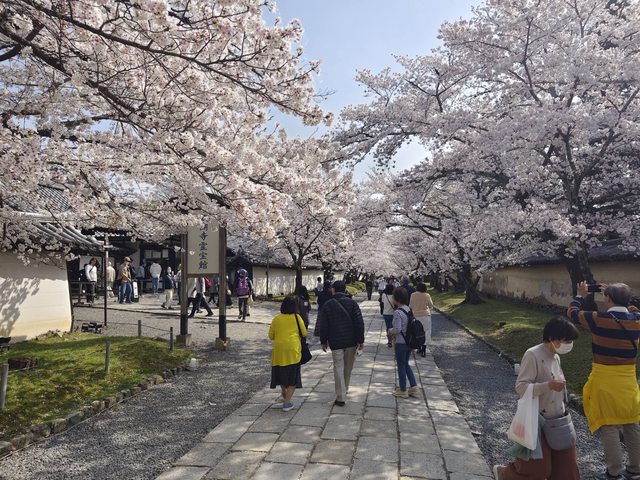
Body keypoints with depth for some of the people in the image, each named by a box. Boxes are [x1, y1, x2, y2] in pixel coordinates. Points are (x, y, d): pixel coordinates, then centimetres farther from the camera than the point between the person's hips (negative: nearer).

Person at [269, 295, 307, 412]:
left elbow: (271, 336, 7)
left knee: (281, 375, 21)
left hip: (279, 351, 3)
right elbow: (304, 333, 4)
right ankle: (287, 402, -1)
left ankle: (285, 397, 38)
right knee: (293, 377, 6)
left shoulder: (276, 319, 2)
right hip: (293, 351, -2)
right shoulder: (297, 317, -3)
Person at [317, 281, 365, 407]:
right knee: (348, 367, 17)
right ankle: (344, 390, 34)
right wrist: (360, 340, -3)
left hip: (335, 342, -1)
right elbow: (359, 323, -8)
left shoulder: (327, 305, -3)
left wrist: (323, 341, 9)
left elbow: (323, 326, -1)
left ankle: (341, 397, -1)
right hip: (351, 341, 1)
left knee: (338, 367, 2)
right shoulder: (352, 303, -4)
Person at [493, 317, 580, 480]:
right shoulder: (533, 355, -20)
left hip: (557, 422, 8)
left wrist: (563, 410, 19)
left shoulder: (555, 357, 6)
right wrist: (548, 386, -34)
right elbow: (521, 387, -23)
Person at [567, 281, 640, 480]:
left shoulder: (599, 319, -16)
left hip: (604, 380, -5)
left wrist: (580, 295, 16)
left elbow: (572, 313, 1)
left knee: (609, 428, 6)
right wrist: (617, 295, 25)